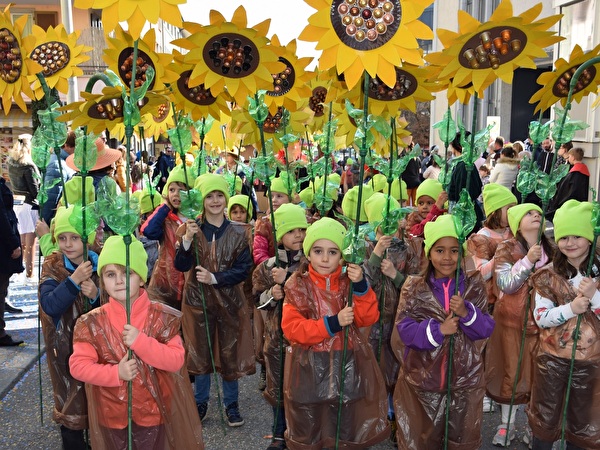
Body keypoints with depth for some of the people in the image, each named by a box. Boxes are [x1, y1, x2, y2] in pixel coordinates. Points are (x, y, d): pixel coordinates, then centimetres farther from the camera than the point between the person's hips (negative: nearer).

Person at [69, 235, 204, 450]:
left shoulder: (161, 316, -11)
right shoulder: (92, 322, -8)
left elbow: (177, 359, -14)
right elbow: (77, 365, -10)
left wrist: (141, 342, -27)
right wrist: (115, 372, -24)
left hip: (154, 411, -1)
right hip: (112, 414, 1)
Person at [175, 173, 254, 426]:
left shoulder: (239, 232, -5)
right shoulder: (192, 229, -3)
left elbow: (244, 269, -8)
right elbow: (181, 266, -10)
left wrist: (214, 278, -21)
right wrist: (187, 239, -26)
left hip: (230, 300, 0)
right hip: (197, 299, 1)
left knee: (230, 353, 8)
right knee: (200, 353, 13)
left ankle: (231, 403, 26)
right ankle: (200, 402, 31)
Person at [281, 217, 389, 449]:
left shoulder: (349, 281, -1)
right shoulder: (297, 285, -7)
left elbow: (369, 318, -12)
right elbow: (291, 328, -17)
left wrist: (360, 286, -26)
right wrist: (332, 323, -24)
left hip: (348, 365, 2)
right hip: (310, 369, -1)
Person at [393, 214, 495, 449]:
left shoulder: (474, 285, -2)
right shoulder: (414, 287, -5)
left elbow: (486, 329, -6)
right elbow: (405, 330, -11)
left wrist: (466, 313, -23)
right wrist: (438, 330, -24)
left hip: (465, 379, 1)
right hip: (421, 380, -1)